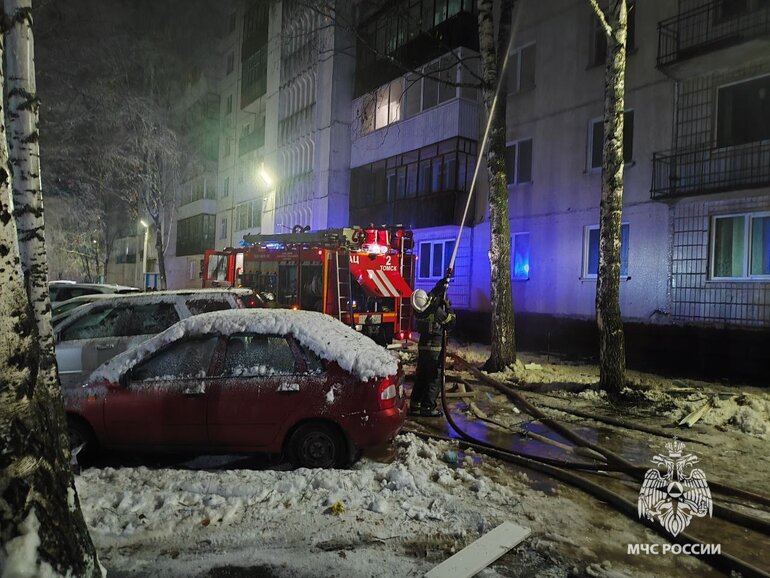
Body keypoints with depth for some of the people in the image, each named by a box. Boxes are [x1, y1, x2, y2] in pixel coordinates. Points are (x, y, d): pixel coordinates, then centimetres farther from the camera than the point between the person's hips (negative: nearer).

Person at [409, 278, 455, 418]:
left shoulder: (418, 311, 0)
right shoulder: (436, 311, -20)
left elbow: (432, 296, 18)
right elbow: (451, 322, -5)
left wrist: (440, 286, 23)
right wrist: (448, 307, 3)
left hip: (422, 347, 7)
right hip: (435, 349, -6)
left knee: (420, 377, 15)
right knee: (434, 379, 1)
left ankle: (415, 405, 20)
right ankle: (428, 407, 1)